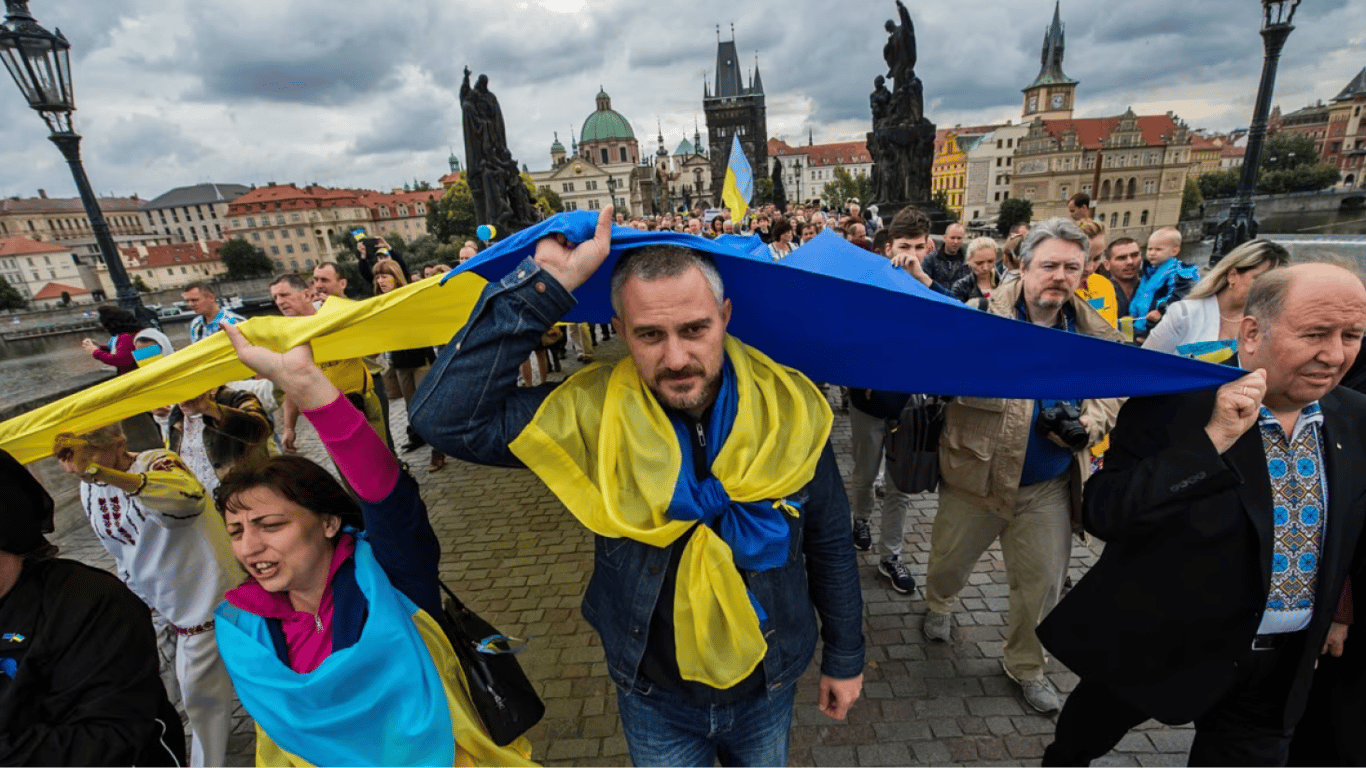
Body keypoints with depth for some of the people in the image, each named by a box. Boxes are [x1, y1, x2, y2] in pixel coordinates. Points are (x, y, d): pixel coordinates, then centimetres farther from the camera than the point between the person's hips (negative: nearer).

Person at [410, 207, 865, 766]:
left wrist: (845, 658, 4)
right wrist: (545, 286, -36)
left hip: (767, 691, 1)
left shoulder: (789, 410, -20)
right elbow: (446, 418, -32)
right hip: (655, 700, 0)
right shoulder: (593, 414, -23)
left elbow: (830, 543, -6)